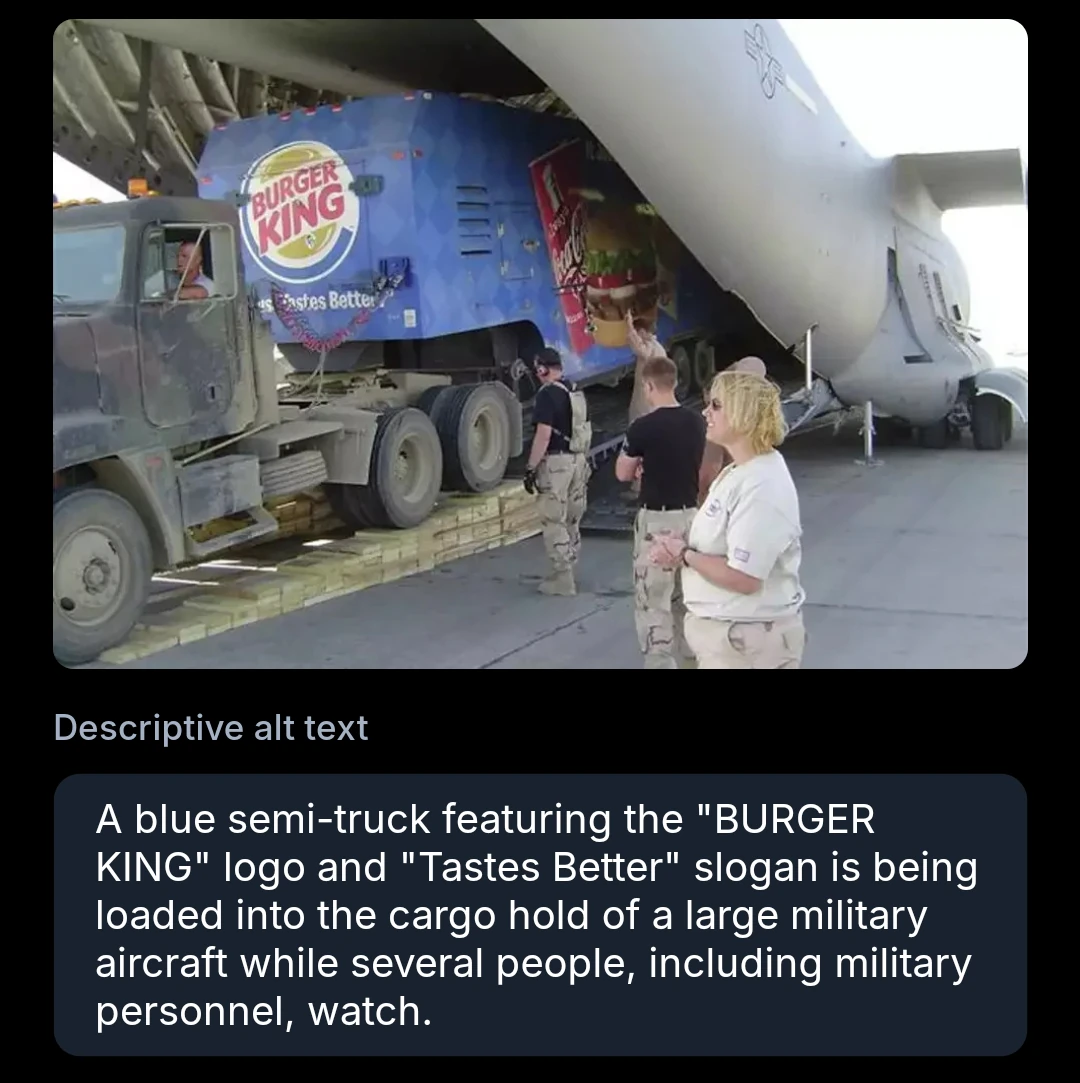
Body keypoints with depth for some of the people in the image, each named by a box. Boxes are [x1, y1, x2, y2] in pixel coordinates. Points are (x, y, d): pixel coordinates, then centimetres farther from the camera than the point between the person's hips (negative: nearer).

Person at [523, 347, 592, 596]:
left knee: (554, 522, -2)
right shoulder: (576, 392, 12)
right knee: (571, 521, 15)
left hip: (556, 462, -9)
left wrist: (531, 468, -16)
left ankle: (562, 579, 0)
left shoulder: (547, 394, -14)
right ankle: (566, 573, 24)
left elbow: (543, 435, -20)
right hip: (578, 460, 9)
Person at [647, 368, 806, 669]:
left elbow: (743, 578, -28)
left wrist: (685, 555, -16)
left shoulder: (762, 488, -25)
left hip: (749, 638, -9)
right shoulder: (738, 471, 8)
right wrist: (679, 545, -3)